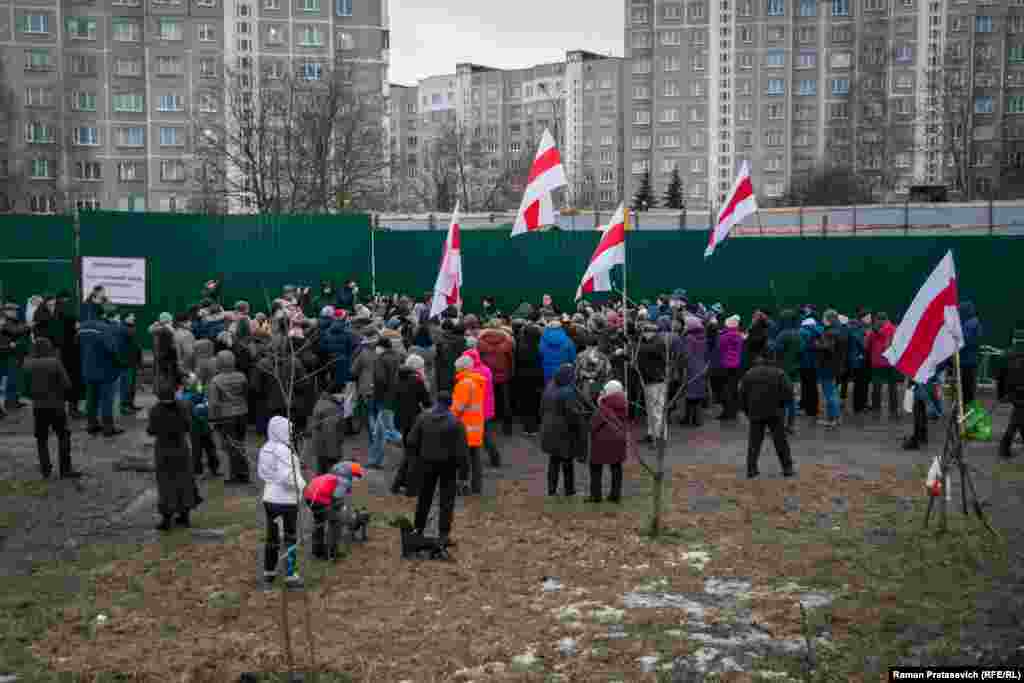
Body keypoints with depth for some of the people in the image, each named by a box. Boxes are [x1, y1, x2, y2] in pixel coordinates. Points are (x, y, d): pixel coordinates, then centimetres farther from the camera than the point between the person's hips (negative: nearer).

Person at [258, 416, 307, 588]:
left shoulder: (265, 449, 4)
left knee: (272, 537, 18)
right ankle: (290, 575, 11)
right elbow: (286, 477, -26)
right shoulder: (284, 451, -21)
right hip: (287, 500, -7)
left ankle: (269, 573, 28)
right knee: (291, 538, 5)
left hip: (269, 498, 7)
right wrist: (301, 484, -9)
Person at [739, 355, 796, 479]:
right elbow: (788, 391, -2)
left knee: (754, 441, 7)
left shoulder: (748, 375, 11)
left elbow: (742, 396, 5)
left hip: (755, 413, 1)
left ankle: (751, 469, 3)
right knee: (780, 440, 7)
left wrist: (748, 412, 14)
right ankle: (787, 468, 7)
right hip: (774, 413, -1)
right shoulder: (778, 372, 10)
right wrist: (781, 405, 10)